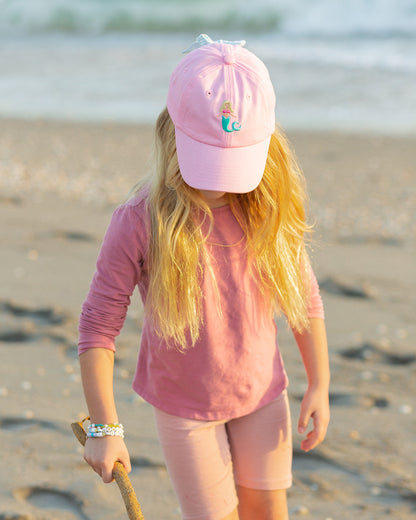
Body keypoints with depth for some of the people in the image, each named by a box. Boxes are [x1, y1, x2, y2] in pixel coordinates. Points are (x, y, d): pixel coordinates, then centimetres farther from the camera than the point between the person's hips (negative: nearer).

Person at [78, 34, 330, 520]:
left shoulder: (269, 211, -12)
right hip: (185, 406, -3)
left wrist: (319, 385, -1)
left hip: (262, 394, 3)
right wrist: (104, 428, -16)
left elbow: (304, 297, 1)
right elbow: (98, 325, -16)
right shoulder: (139, 223, -23)